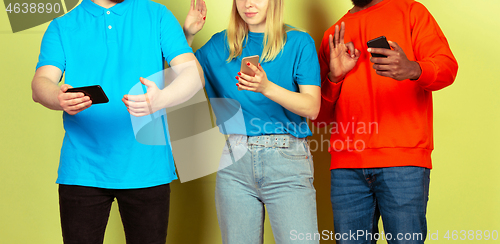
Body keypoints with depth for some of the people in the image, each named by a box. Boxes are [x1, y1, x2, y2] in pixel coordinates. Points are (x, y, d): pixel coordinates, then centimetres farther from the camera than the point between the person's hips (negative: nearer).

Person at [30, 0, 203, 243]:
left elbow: (194, 72, -4)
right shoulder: (61, 27, 9)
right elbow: (40, 84, -5)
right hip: (82, 169, 0)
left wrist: (161, 99, -26)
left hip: (145, 167, 0)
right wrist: (60, 98, -29)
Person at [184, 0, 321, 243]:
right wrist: (187, 33, 6)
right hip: (235, 161, 3)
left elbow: (312, 107, -7)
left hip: (286, 161, -3)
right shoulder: (219, 45, 13)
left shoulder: (299, 42, 2)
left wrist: (266, 87, -22)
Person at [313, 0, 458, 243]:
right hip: (346, 165, 3)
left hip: (402, 160, -3)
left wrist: (412, 70, -26)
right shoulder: (333, 35, 20)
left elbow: (448, 67, -4)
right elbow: (320, 116, 19)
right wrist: (334, 77, -1)